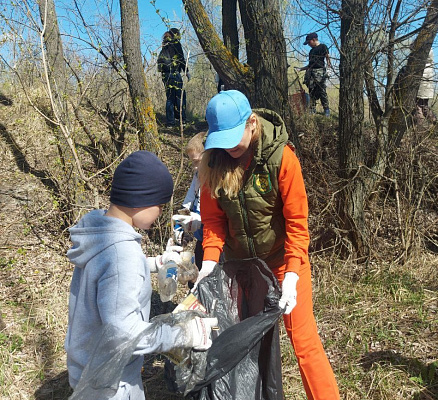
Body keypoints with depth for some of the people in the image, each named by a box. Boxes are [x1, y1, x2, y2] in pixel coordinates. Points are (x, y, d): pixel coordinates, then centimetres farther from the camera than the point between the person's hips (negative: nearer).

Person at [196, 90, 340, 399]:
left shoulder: (280, 156, -22)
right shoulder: (214, 160, -10)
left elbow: (297, 221, -19)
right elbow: (213, 217, -4)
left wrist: (292, 275, -25)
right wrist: (210, 259, -16)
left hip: (283, 258, -4)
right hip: (241, 261, 4)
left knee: (303, 339, 1)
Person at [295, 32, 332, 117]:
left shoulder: (323, 47, 5)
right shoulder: (311, 51, 25)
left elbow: (327, 57, -3)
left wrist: (329, 64, -21)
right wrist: (300, 69, 22)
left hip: (320, 72, -7)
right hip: (311, 72, 7)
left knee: (322, 91, -11)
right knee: (311, 92, 2)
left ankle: (326, 110, -5)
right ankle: (312, 111, 4)